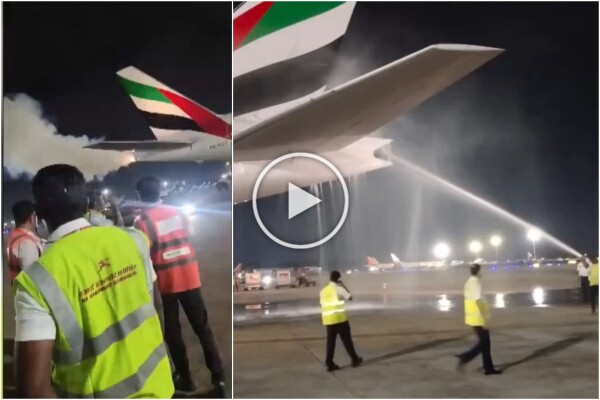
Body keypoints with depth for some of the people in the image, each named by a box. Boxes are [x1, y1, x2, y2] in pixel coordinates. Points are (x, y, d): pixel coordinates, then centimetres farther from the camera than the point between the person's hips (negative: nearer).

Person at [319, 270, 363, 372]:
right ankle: (355, 359, 19)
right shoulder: (338, 288, -6)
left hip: (328, 319, 5)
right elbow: (350, 297, 0)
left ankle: (329, 364, 3)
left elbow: (322, 306, 14)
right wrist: (343, 286, 7)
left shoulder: (323, 290, 12)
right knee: (347, 339, 7)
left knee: (331, 341, 6)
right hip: (340, 318, -5)